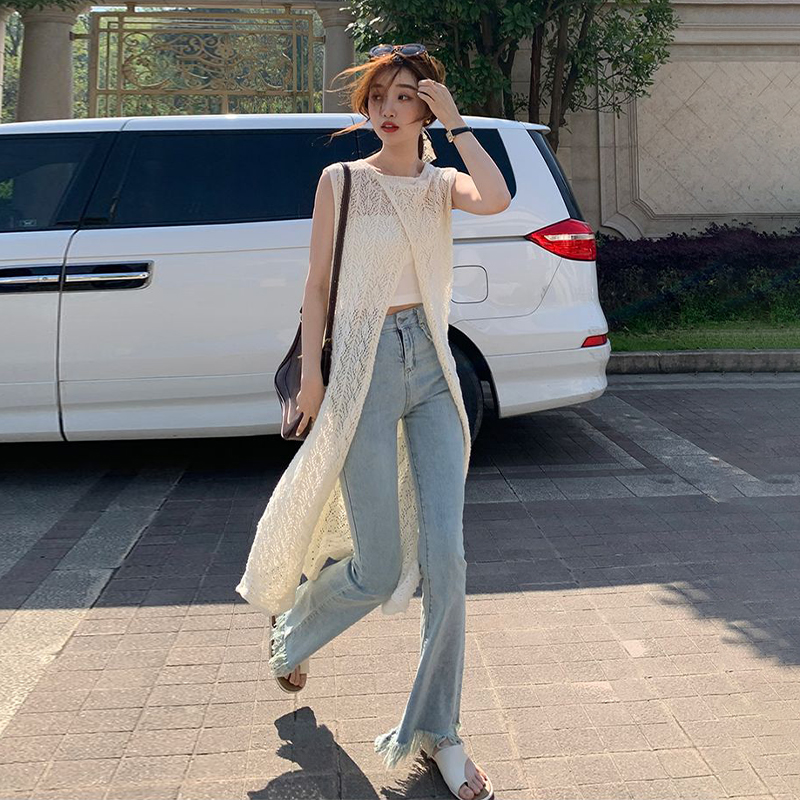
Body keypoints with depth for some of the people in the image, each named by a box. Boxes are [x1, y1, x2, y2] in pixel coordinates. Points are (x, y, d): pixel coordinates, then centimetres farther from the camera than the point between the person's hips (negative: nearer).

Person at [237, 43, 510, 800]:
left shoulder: (440, 183, 10)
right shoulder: (342, 180, 4)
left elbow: (497, 198, -14)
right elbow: (317, 284, 2)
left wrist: (455, 120, -5)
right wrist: (311, 374, -5)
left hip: (432, 368, 3)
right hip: (366, 367, -3)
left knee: (445, 557, -3)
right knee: (378, 570, -1)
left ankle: (436, 731, 13)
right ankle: (291, 633, 34)